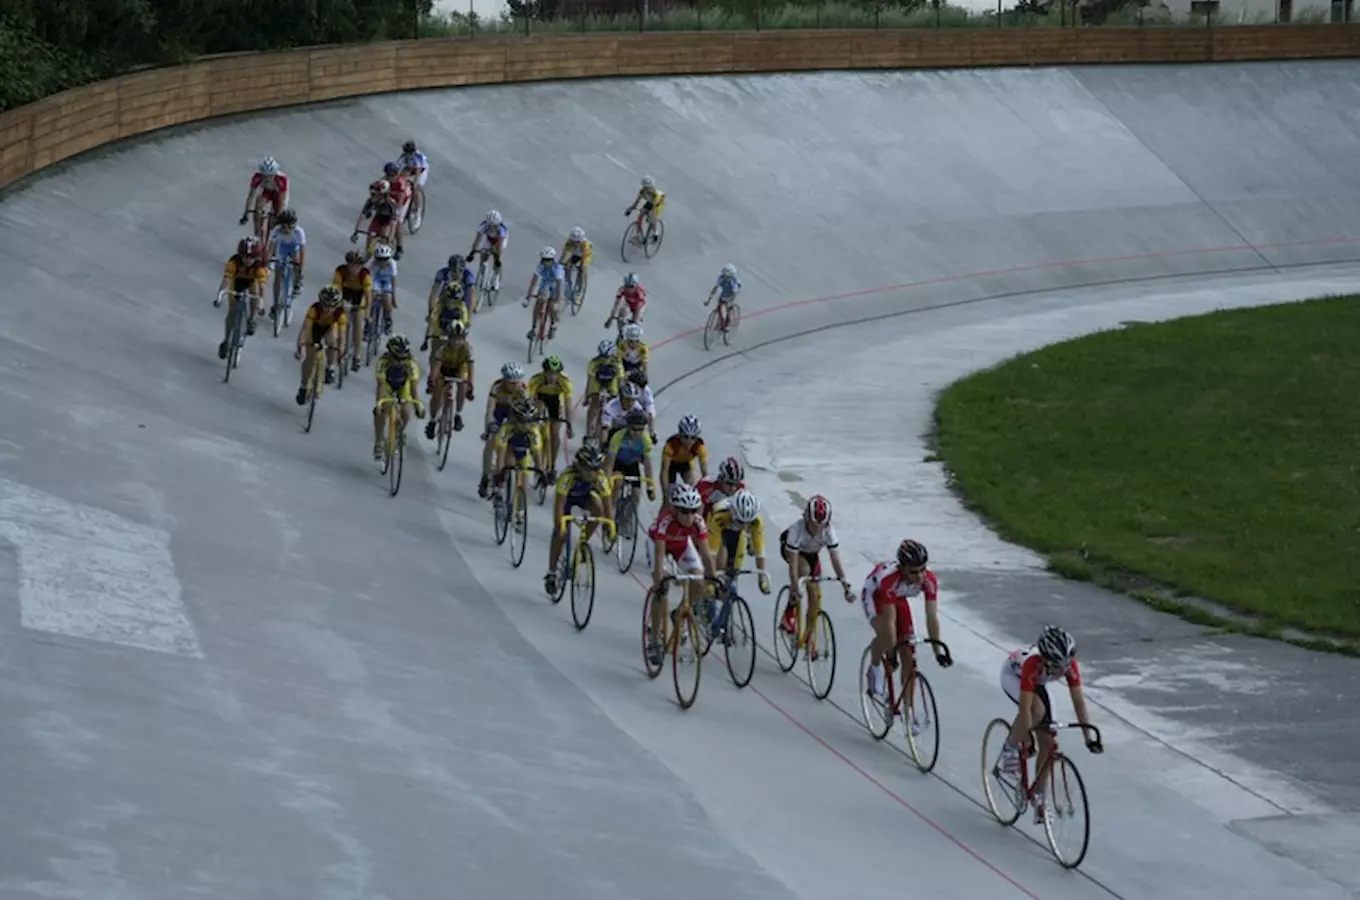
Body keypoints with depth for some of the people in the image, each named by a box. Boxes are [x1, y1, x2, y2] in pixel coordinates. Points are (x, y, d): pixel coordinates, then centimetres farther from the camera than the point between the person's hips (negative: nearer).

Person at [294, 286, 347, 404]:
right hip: (315, 328, 0)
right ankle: (303, 387, 12)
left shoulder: (340, 312, -34)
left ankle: (330, 369, -13)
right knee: (310, 357, -8)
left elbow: (341, 335, -33)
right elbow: (305, 329, -41)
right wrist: (300, 347, -51)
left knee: (332, 338, -35)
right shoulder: (315, 309, -37)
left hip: (329, 328, 0)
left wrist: (340, 353, -39)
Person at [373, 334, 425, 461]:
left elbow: (413, 386, -39)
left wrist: (418, 404, -49)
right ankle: (378, 443, -8)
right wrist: (378, 402, -55)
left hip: (403, 385, 1)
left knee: (405, 413, -14)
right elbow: (381, 384, -41)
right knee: (381, 412, -21)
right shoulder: (384, 361, -38)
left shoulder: (411, 363, -37)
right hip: (387, 385, -1)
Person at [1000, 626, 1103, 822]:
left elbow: (1079, 701, -27)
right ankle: (1010, 749, -11)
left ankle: (1038, 796, 11)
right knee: (1037, 710, -36)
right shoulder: (1033, 663, -44)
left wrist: (1089, 737, -32)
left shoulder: (1069, 664, -31)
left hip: (1037, 684, 5)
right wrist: (1027, 740, -46)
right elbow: (1025, 707, -43)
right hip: (1013, 676, -5)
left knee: (1047, 743, -3)